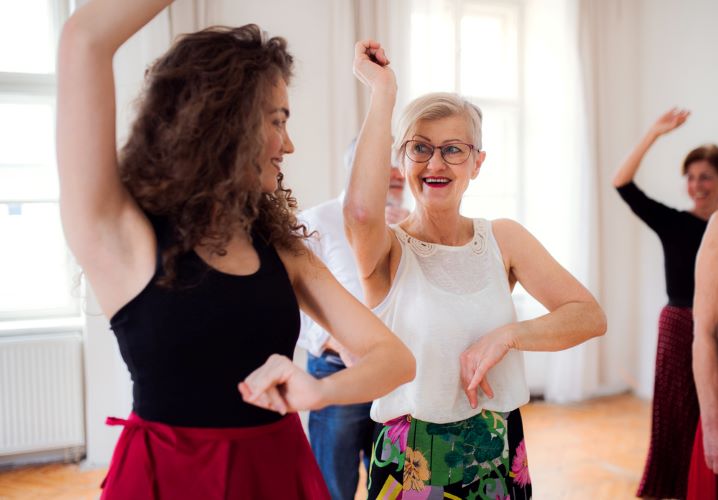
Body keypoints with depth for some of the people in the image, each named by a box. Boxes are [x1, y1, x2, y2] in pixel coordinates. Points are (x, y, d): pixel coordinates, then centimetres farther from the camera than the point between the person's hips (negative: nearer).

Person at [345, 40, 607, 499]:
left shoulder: (504, 238, 1)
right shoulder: (388, 250, -10)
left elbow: (591, 316, -4)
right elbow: (362, 212, -35)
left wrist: (507, 334, -20)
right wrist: (383, 91, -25)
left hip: (499, 459, 4)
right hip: (411, 463, -3)